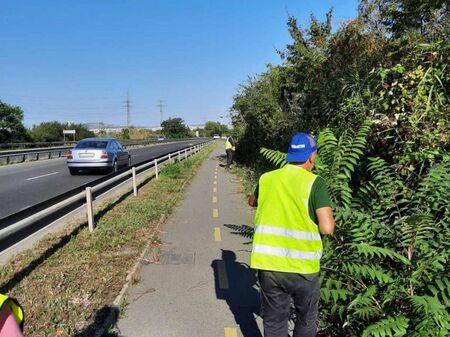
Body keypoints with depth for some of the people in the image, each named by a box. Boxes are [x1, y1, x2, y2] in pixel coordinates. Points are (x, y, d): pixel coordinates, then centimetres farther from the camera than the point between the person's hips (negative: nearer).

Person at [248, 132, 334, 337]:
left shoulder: (266, 179, 2)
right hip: (302, 267, -2)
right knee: (306, 320, 23)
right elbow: (327, 228, -16)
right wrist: (310, 219, 5)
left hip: (268, 264, 3)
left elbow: (252, 202, 22)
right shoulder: (315, 183, -10)